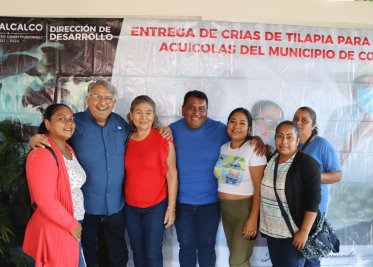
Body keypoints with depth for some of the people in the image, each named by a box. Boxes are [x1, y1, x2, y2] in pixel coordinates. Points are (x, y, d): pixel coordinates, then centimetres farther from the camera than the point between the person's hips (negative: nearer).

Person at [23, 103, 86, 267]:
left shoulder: (68, 150, 8)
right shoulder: (42, 154, -21)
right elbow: (45, 200, -25)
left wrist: (74, 223, 7)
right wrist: (71, 224, -16)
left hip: (70, 225, 8)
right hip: (55, 229, -8)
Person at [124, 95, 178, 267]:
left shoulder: (164, 139, -10)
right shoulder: (126, 140, 1)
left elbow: (172, 174, -7)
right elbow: (126, 173, 9)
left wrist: (171, 207, -8)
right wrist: (124, 201, 8)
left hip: (156, 206, -4)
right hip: (131, 207, 4)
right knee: (137, 252, 16)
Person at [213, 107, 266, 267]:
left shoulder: (253, 149, -14)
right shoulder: (223, 148, 6)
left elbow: (259, 188, -16)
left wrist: (253, 218, -19)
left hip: (246, 209, -6)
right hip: (225, 208, 6)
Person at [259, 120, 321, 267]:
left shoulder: (306, 163, -13)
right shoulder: (271, 159, 5)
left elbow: (313, 200, -16)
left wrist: (304, 232, -18)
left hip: (294, 232, -6)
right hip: (272, 230, 6)